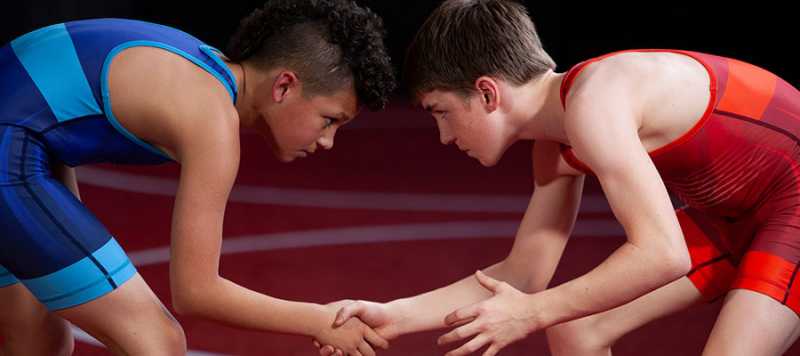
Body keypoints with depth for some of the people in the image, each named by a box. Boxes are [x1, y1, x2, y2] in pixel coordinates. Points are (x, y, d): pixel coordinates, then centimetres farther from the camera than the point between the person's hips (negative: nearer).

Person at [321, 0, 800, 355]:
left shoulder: (591, 103, -28)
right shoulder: (558, 149, 2)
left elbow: (661, 254, -34)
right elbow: (522, 276, 7)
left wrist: (531, 314, -28)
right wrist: (394, 317, -1)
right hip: (736, 214, 10)